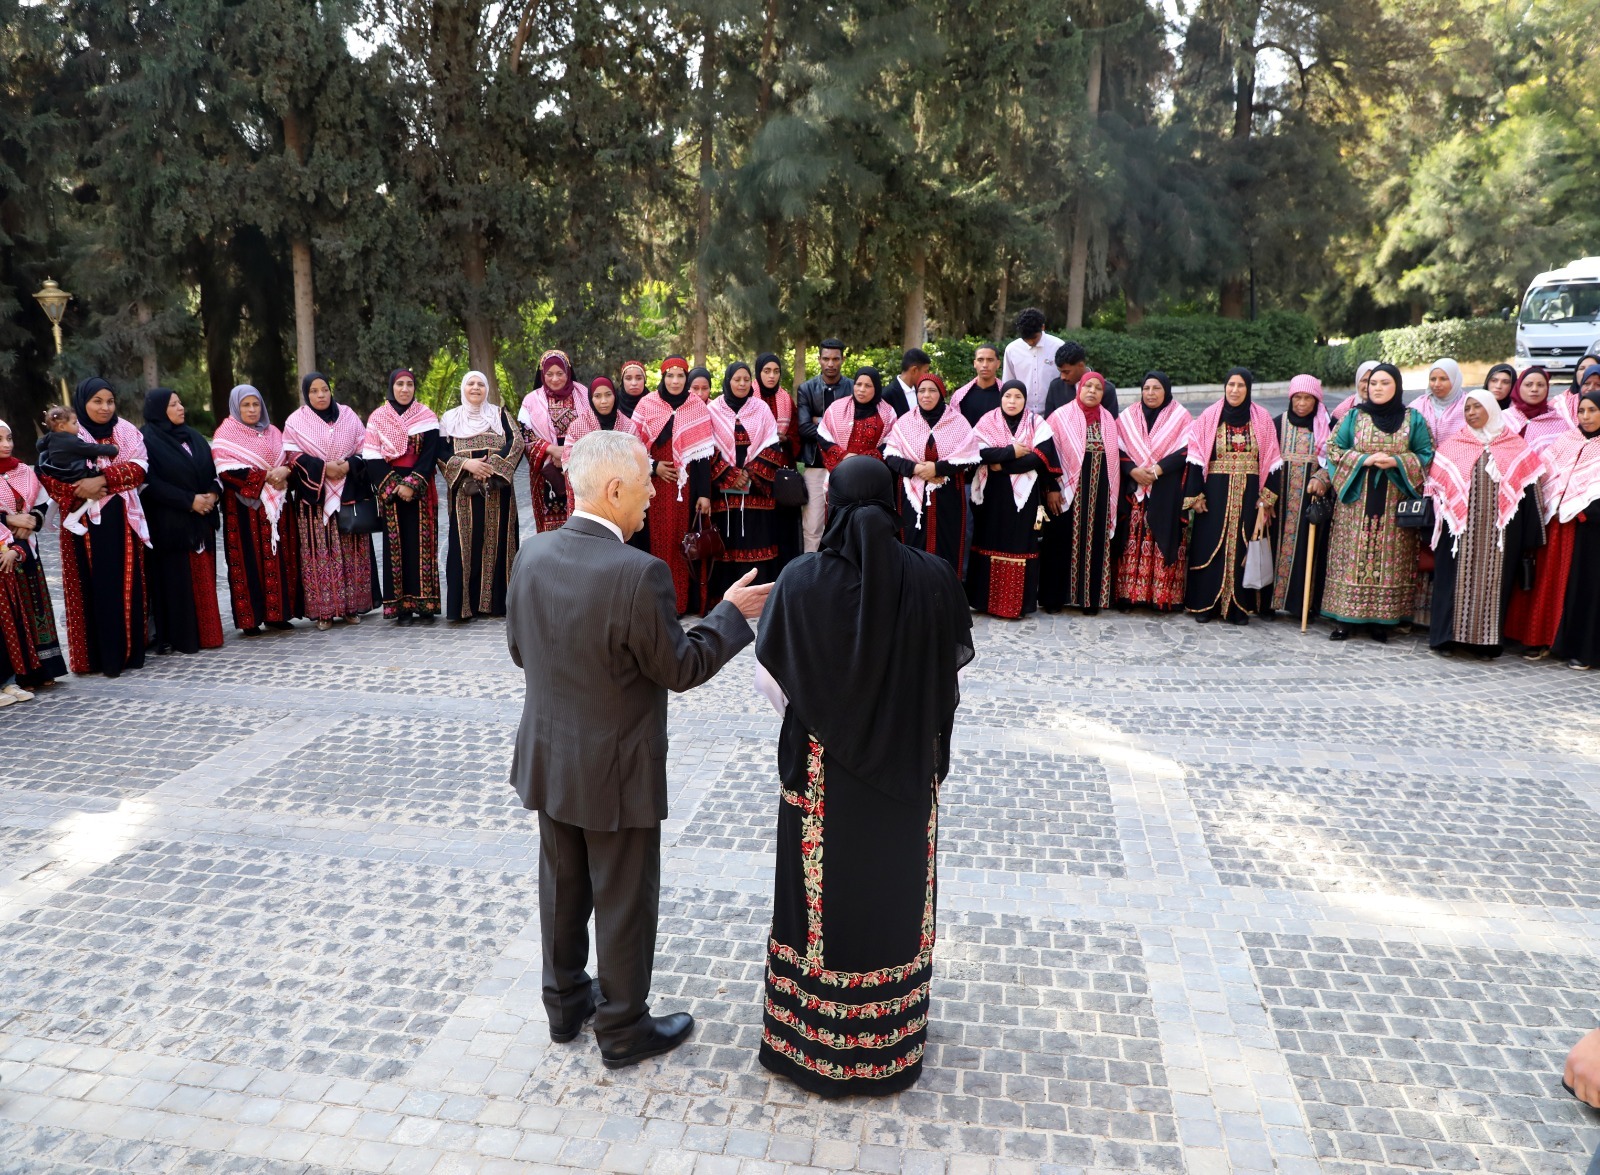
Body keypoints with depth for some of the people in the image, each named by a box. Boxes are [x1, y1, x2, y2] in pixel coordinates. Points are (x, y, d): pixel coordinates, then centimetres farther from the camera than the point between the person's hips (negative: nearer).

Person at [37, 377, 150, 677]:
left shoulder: (126, 431, 9)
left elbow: (139, 466, -4)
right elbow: (47, 474, -3)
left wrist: (103, 480, -18)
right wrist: (78, 490, -19)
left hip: (122, 522, 2)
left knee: (126, 585, 4)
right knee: (92, 589, -1)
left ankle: (129, 651, 11)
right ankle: (99, 656, 3)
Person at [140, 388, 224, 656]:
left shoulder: (192, 436, 15)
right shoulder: (147, 440, -6)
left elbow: (213, 468, 14)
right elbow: (151, 483, -13)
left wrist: (213, 493, -5)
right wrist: (189, 501, -17)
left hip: (202, 519, 6)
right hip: (170, 523, -6)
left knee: (203, 577, 7)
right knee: (177, 579, -3)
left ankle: (206, 633, 13)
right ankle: (182, 637, 2)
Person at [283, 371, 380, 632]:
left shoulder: (348, 415, 11)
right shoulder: (296, 421, 5)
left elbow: (364, 448, 7)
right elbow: (294, 456, -4)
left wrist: (348, 465, -11)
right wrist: (323, 468, -16)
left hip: (348, 494, 2)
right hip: (314, 496, -2)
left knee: (351, 551, 2)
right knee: (319, 554, -3)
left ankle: (351, 606, 9)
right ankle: (323, 611, 0)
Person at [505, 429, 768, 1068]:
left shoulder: (533, 554, -6)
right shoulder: (639, 574, -27)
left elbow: (520, 649, 6)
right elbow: (680, 668, -17)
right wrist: (732, 613, -5)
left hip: (549, 759, 7)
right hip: (615, 771, -6)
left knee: (563, 888, 23)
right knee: (624, 901, 12)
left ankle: (564, 1003, 41)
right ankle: (624, 1029, 28)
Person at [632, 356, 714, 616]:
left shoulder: (698, 407, 2)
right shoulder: (647, 405, 3)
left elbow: (703, 453, -1)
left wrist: (705, 493, -6)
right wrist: (653, 467, -10)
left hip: (687, 484, 0)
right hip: (657, 484, 0)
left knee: (683, 539, -1)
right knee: (659, 538, -3)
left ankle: (682, 600, 5)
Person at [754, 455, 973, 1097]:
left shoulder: (801, 580, -17)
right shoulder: (932, 578, -13)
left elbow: (771, 678, -9)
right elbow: (955, 669, -3)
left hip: (822, 770, -1)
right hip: (905, 769, 2)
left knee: (826, 895, 16)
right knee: (895, 892, 19)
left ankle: (817, 1039, 34)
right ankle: (893, 1040, 38)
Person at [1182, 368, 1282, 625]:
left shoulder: (1262, 418, 5)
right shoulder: (1209, 417, 2)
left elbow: (1272, 460, 4)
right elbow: (1196, 458, 0)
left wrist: (1266, 497, -4)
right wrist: (1196, 495, -6)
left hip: (1249, 494, 1)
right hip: (1216, 492, -1)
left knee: (1243, 547, 2)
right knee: (1211, 546, 0)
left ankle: (1239, 606, 9)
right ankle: (1206, 605, 8)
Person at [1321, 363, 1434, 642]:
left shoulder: (1413, 419, 7)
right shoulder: (1354, 416, 8)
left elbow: (1427, 454, 5)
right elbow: (1333, 449, 3)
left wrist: (1396, 462, -12)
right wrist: (1364, 459, -11)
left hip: (1395, 504, 0)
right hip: (1356, 501, 0)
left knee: (1389, 559, -1)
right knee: (1352, 556, -2)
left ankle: (1381, 620, 6)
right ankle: (1344, 619, 1)